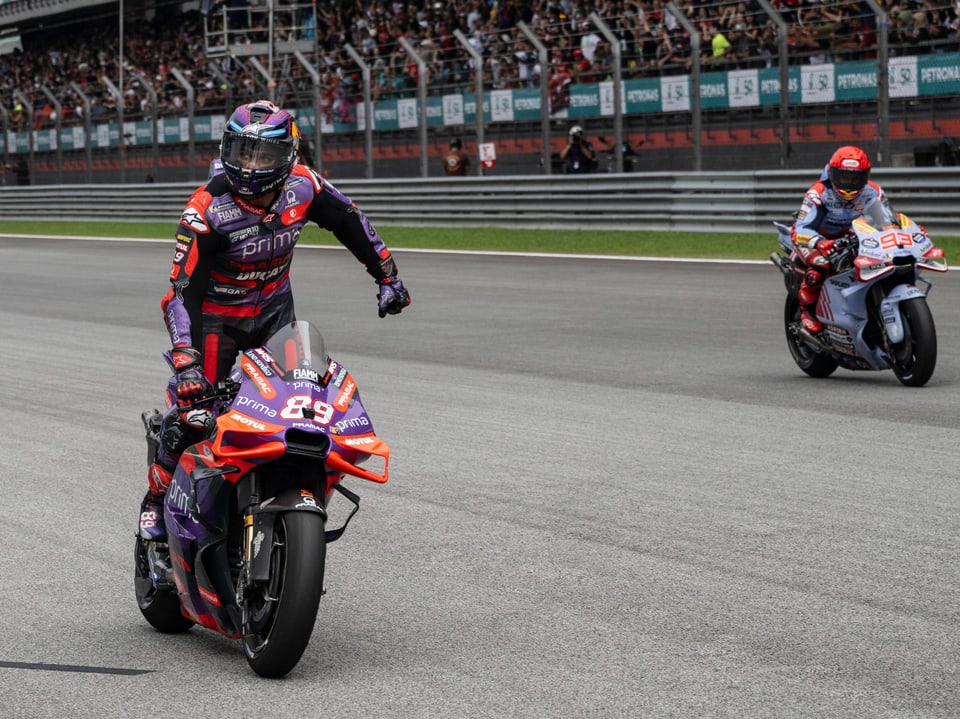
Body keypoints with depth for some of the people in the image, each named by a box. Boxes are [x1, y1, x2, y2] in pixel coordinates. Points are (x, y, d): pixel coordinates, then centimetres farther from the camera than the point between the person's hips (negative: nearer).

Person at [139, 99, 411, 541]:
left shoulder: (302, 186, -16)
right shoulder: (207, 209, -27)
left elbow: (351, 222, 5)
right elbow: (182, 291, -28)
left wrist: (388, 277, 11)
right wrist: (186, 362, -39)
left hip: (275, 310, 4)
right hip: (216, 316, -4)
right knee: (193, 410, -8)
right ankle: (157, 497, 14)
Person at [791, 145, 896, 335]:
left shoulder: (872, 193, -16)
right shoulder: (819, 193, -30)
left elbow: (890, 222, -12)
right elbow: (802, 230, -38)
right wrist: (819, 242, -60)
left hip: (846, 236, 5)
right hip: (813, 236, -5)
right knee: (819, 266, -36)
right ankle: (807, 310, -8)